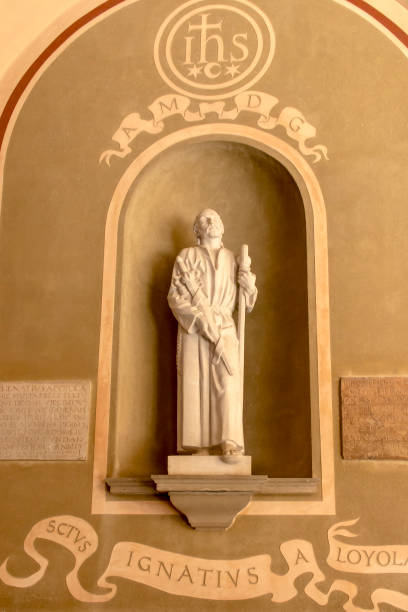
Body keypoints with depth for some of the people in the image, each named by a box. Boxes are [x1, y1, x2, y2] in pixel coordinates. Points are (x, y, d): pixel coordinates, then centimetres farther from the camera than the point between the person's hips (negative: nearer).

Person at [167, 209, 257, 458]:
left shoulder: (233, 260, 18)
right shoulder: (187, 256, 10)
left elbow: (246, 304, 18)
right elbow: (175, 296, 0)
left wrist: (249, 285, -4)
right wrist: (202, 318, -13)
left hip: (225, 330, 2)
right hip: (193, 331, -1)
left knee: (228, 384, -14)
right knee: (196, 385, -6)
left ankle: (230, 445, -20)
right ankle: (201, 447, -4)